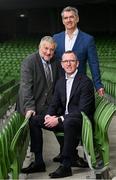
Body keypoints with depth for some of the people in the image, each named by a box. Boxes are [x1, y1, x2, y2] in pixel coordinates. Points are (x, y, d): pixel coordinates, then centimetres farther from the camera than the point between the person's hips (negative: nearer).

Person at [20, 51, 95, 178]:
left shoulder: (85, 82, -12)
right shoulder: (60, 82, 11)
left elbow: (83, 110, -19)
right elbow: (54, 104, 14)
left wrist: (59, 119, -25)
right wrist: (49, 115, -10)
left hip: (80, 121, -7)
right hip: (63, 120, 8)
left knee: (69, 122, -40)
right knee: (34, 121, -5)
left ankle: (65, 167, -29)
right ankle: (39, 162, -3)